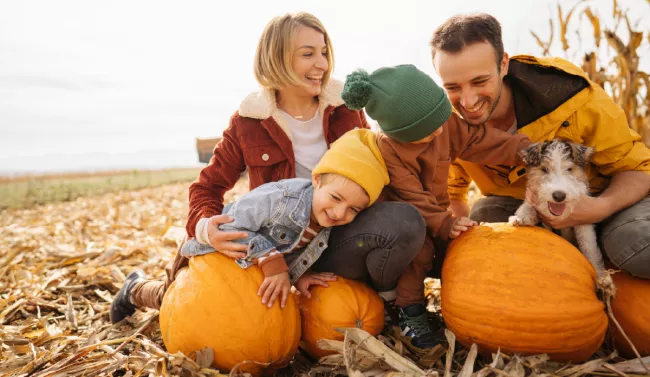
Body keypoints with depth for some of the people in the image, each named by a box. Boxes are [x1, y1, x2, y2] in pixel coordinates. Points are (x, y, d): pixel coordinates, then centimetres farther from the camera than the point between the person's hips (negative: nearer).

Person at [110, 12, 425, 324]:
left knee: (405, 220, -29)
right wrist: (206, 227, -23)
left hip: (340, 236, 1)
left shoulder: (345, 107, -1)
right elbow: (208, 186, -1)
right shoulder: (249, 122, -6)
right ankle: (139, 289, 30)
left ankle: (387, 298, 4)